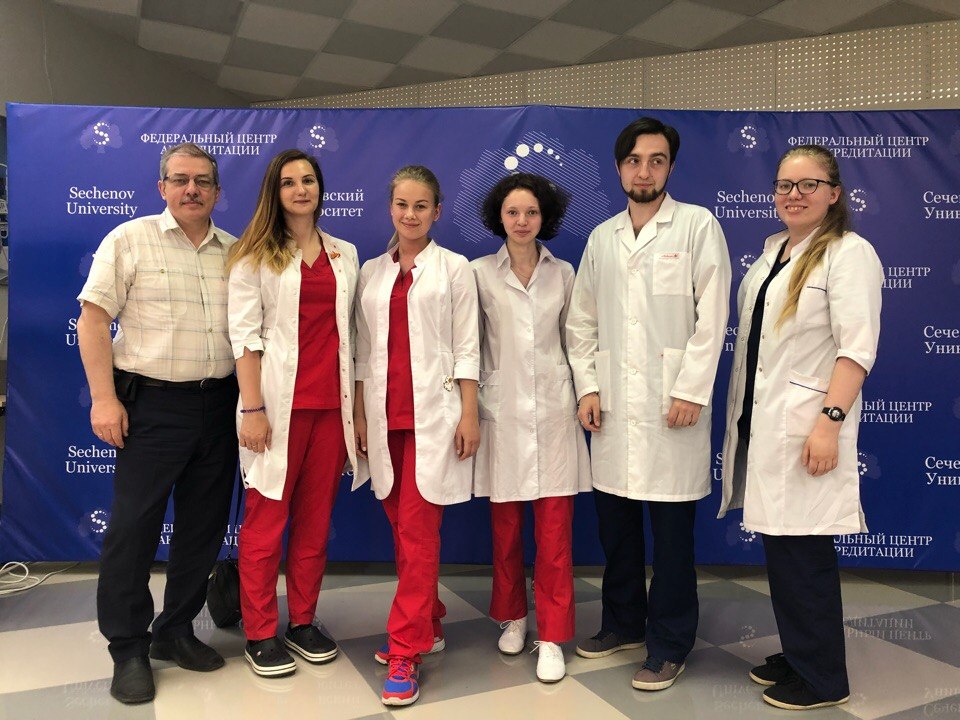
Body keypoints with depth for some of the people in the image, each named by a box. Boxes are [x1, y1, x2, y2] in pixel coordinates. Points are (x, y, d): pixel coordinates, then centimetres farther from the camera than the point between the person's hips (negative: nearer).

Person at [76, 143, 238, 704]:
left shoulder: (236, 252, 10)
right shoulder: (130, 240, -1)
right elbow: (94, 319, -5)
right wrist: (104, 398, -12)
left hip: (219, 406, 4)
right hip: (152, 405, -4)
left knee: (203, 526, 11)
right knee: (133, 527, 1)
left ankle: (177, 631, 28)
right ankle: (128, 650, 17)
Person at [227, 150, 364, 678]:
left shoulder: (344, 255, 14)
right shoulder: (255, 255, 3)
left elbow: (349, 332, 14)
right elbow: (245, 334, -4)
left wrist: (355, 405, 9)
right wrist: (253, 409, -12)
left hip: (332, 403, 4)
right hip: (279, 403, -3)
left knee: (316, 518, 10)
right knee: (266, 520, 2)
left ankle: (303, 622, 24)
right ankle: (260, 634, 16)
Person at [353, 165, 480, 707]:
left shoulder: (454, 268, 3)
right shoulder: (372, 272, 13)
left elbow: (466, 347, -1)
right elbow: (364, 348, 12)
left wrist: (469, 414, -7)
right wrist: (359, 413, 8)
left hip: (433, 414, -4)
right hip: (385, 415, 4)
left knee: (417, 530, -6)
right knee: (403, 527, 10)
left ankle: (406, 652, 3)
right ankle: (429, 625, 27)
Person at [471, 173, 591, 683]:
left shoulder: (562, 273, 8)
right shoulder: (480, 273, 2)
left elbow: (573, 339, 13)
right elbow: (470, 345, 4)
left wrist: (584, 395, 8)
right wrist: (472, 407, 2)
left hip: (553, 410, 1)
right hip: (501, 411, -1)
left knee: (555, 531, 0)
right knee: (505, 527, 10)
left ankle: (552, 637, 13)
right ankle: (511, 617, 32)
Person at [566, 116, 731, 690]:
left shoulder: (698, 225, 0)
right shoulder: (601, 238, 13)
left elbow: (712, 316, -6)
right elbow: (582, 321, 14)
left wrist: (691, 391, -12)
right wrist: (587, 387, 4)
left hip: (672, 404, -4)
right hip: (613, 406, 5)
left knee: (671, 532, 3)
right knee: (615, 522, 13)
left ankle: (670, 646, 19)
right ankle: (624, 623, 32)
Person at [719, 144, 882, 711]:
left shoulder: (849, 253, -8)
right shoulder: (773, 249, 15)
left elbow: (856, 348, -16)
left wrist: (831, 420, -24)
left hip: (806, 428, -7)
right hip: (760, 422, 8)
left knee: (804, 552, -1)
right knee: (779, 546, 14)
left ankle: (822, 679, 15)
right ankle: (795, 655, 29)